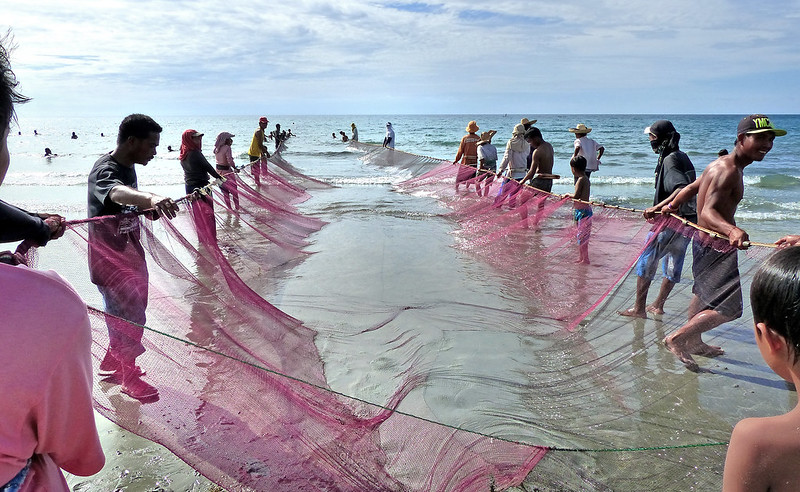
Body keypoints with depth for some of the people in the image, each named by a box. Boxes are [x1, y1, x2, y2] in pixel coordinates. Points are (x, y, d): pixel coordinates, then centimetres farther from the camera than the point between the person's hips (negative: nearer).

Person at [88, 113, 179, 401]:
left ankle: (111, 365, 40)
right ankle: (130, 379, 20)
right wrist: (150, 198, -69)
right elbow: (116, 192, -49)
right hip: (110, 262, -9)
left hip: (131, 256, 9)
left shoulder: (128, 169, 4)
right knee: (130, 320, 0)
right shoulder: (104, 171, -24)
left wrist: (148, 209, 3)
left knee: (132, 316, 20)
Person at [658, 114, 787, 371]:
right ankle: (677, 338, 1)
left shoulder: (728, 166, 9)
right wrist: (732, 230, -52)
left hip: (706, 241, 11)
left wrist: (669, 207, 32)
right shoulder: (727, 170, -23)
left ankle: (694, 342, 44)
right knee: (729, 307, -10)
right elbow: (708, 211, -35)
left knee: (704, 294, 25)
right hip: (715, 245, -11)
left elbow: (691, 188, 20)